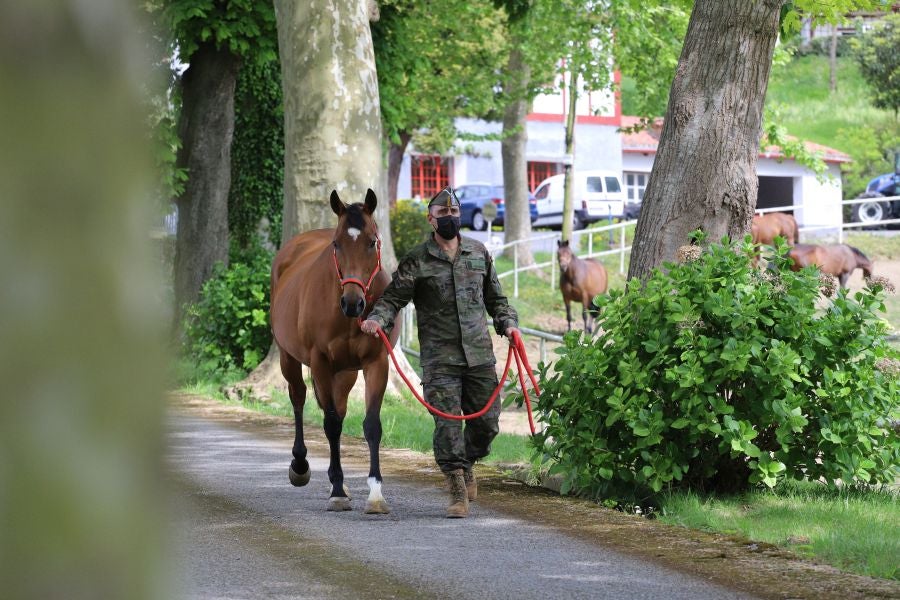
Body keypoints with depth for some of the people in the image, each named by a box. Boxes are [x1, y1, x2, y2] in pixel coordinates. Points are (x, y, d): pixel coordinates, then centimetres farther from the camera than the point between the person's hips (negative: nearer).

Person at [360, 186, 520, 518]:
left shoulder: (478, 252, 12)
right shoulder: (416, 261, 0)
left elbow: (495, 298, 21)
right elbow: (393, 297, -4)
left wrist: (508, 323, 5)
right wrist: (377, 319, -24)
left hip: (479, 354, 3)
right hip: (439, 358, -3)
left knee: (486, 421, 7)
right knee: (447, 424, -9)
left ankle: (467, 464, 37)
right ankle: (458, 493, -4)